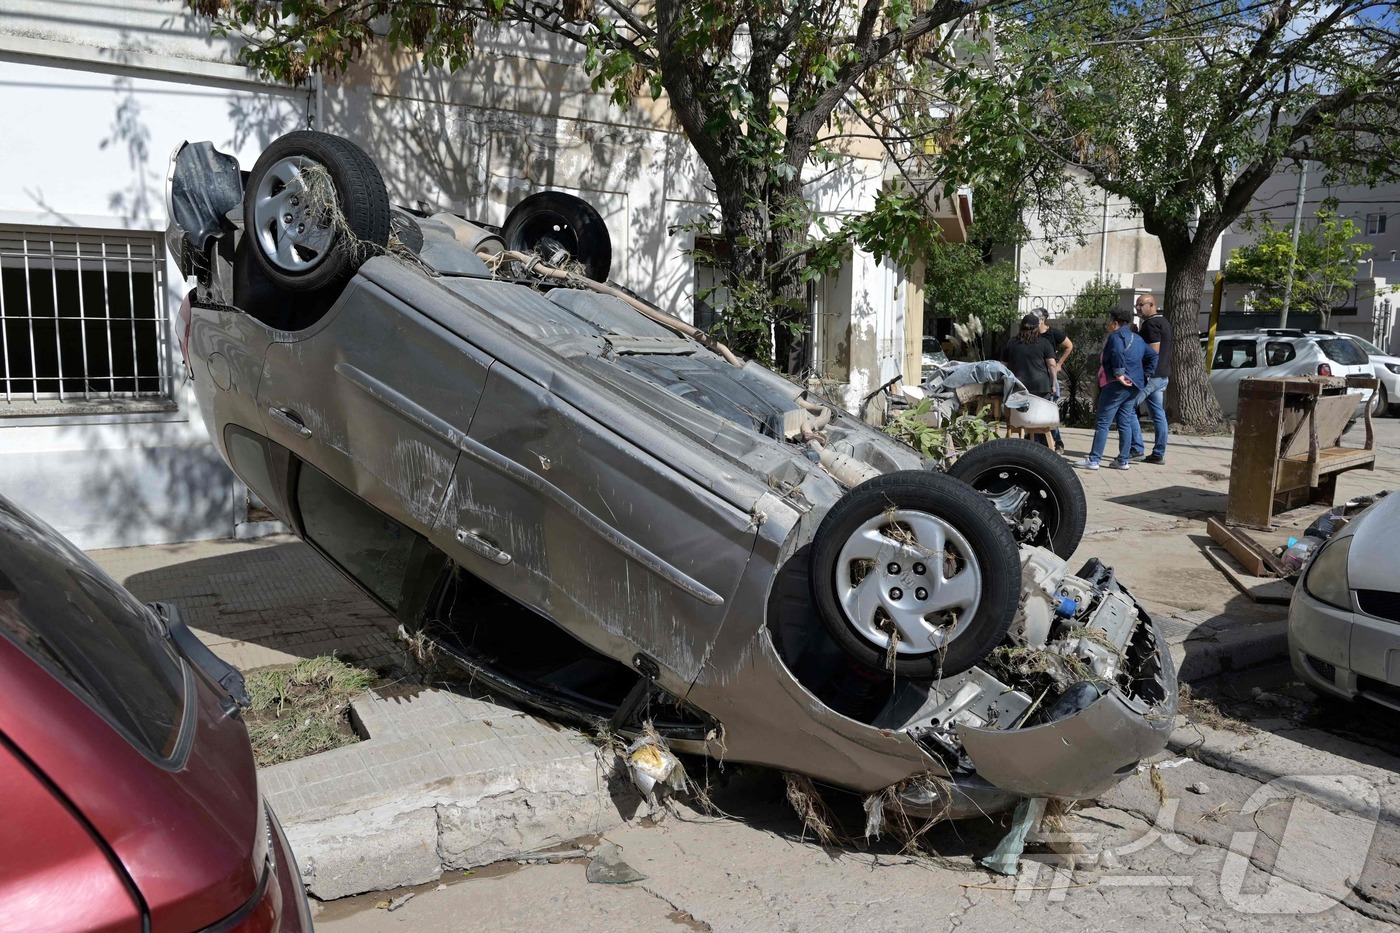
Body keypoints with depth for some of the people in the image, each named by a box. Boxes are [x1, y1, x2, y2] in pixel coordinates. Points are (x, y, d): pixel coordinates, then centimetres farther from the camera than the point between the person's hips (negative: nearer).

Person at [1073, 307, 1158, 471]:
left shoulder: (1116, 336, -9)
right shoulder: (1137, 339, 19)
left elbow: (1118, 352, -29)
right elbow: (1153, 356, 20)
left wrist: (1119, 373, -25)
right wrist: (1146, 374, 13)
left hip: (1116, 385, -9)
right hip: (1134, 386, 9)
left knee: (1102, 422, -7)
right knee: (1124, 423, 12)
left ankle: (1093, 460, -8)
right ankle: (1123, 460, 13)